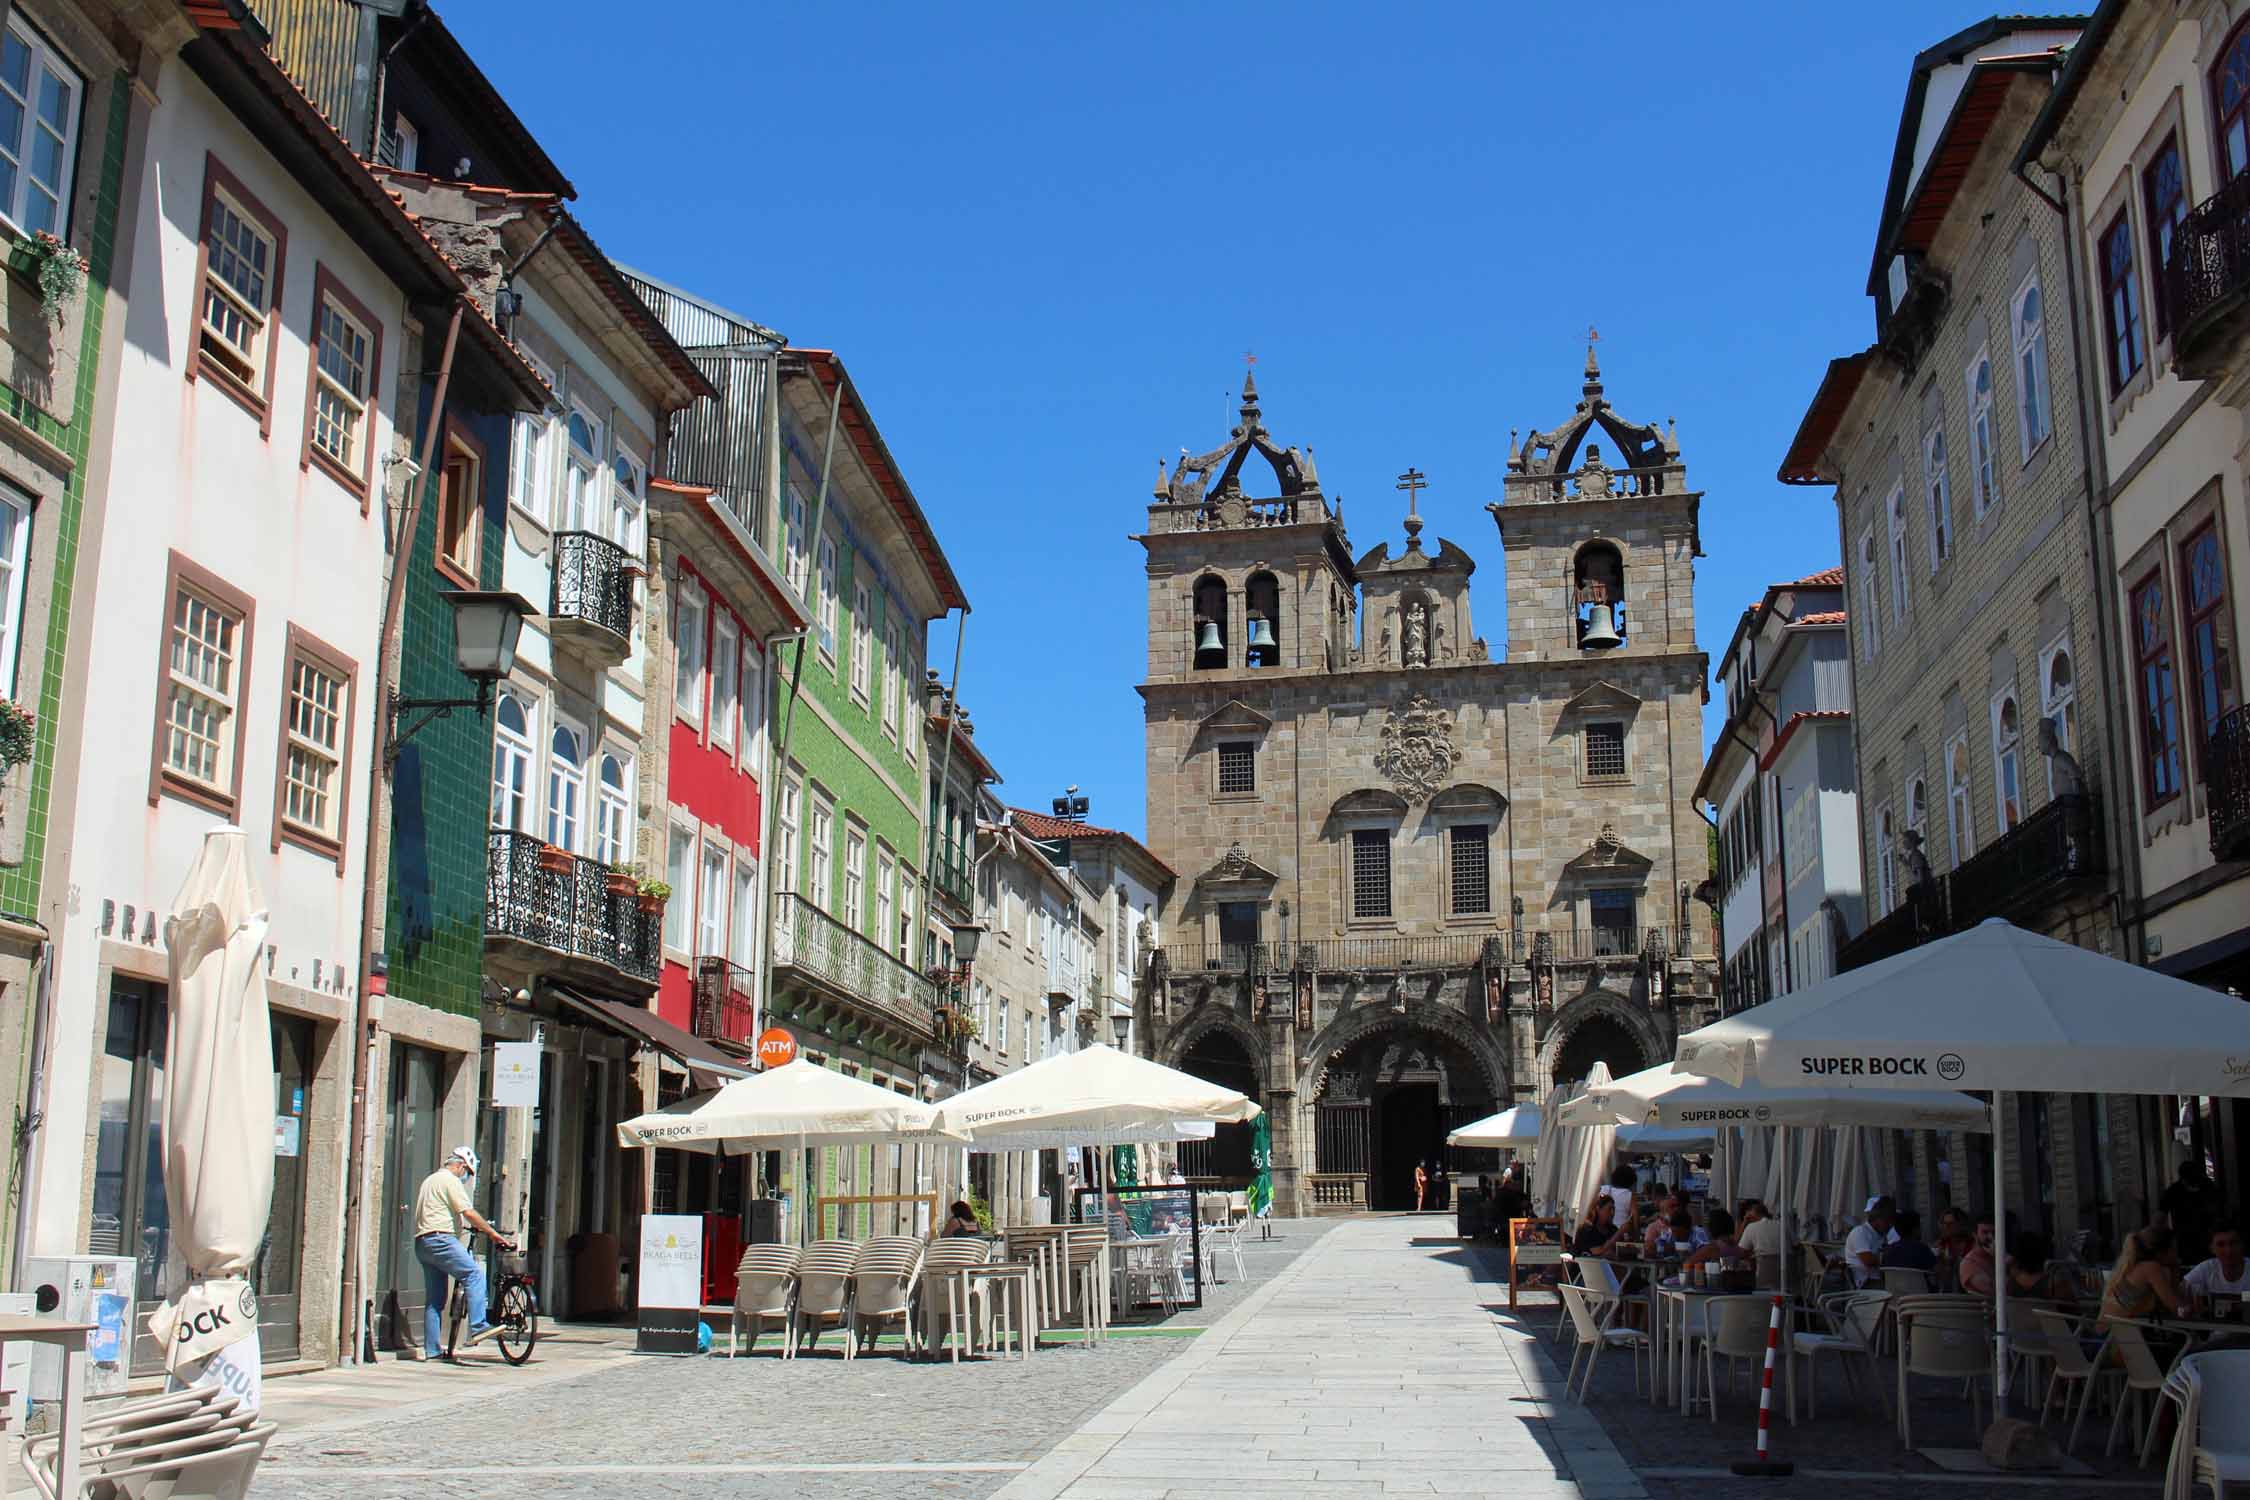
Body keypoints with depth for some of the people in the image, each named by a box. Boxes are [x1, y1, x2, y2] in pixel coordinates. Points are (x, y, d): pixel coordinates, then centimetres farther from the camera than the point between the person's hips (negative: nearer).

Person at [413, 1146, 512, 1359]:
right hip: (439, 1239, -10)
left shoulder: (429, 1180, 27)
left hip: (422, 1243, 10)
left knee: (435, 1299, 10)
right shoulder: (449, 1180, -5)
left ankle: (431, 1349, 10)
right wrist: (493, 1234, -7)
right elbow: (469, 1213, -12)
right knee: (475, 1273, -17)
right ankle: (478, 1327, -26)